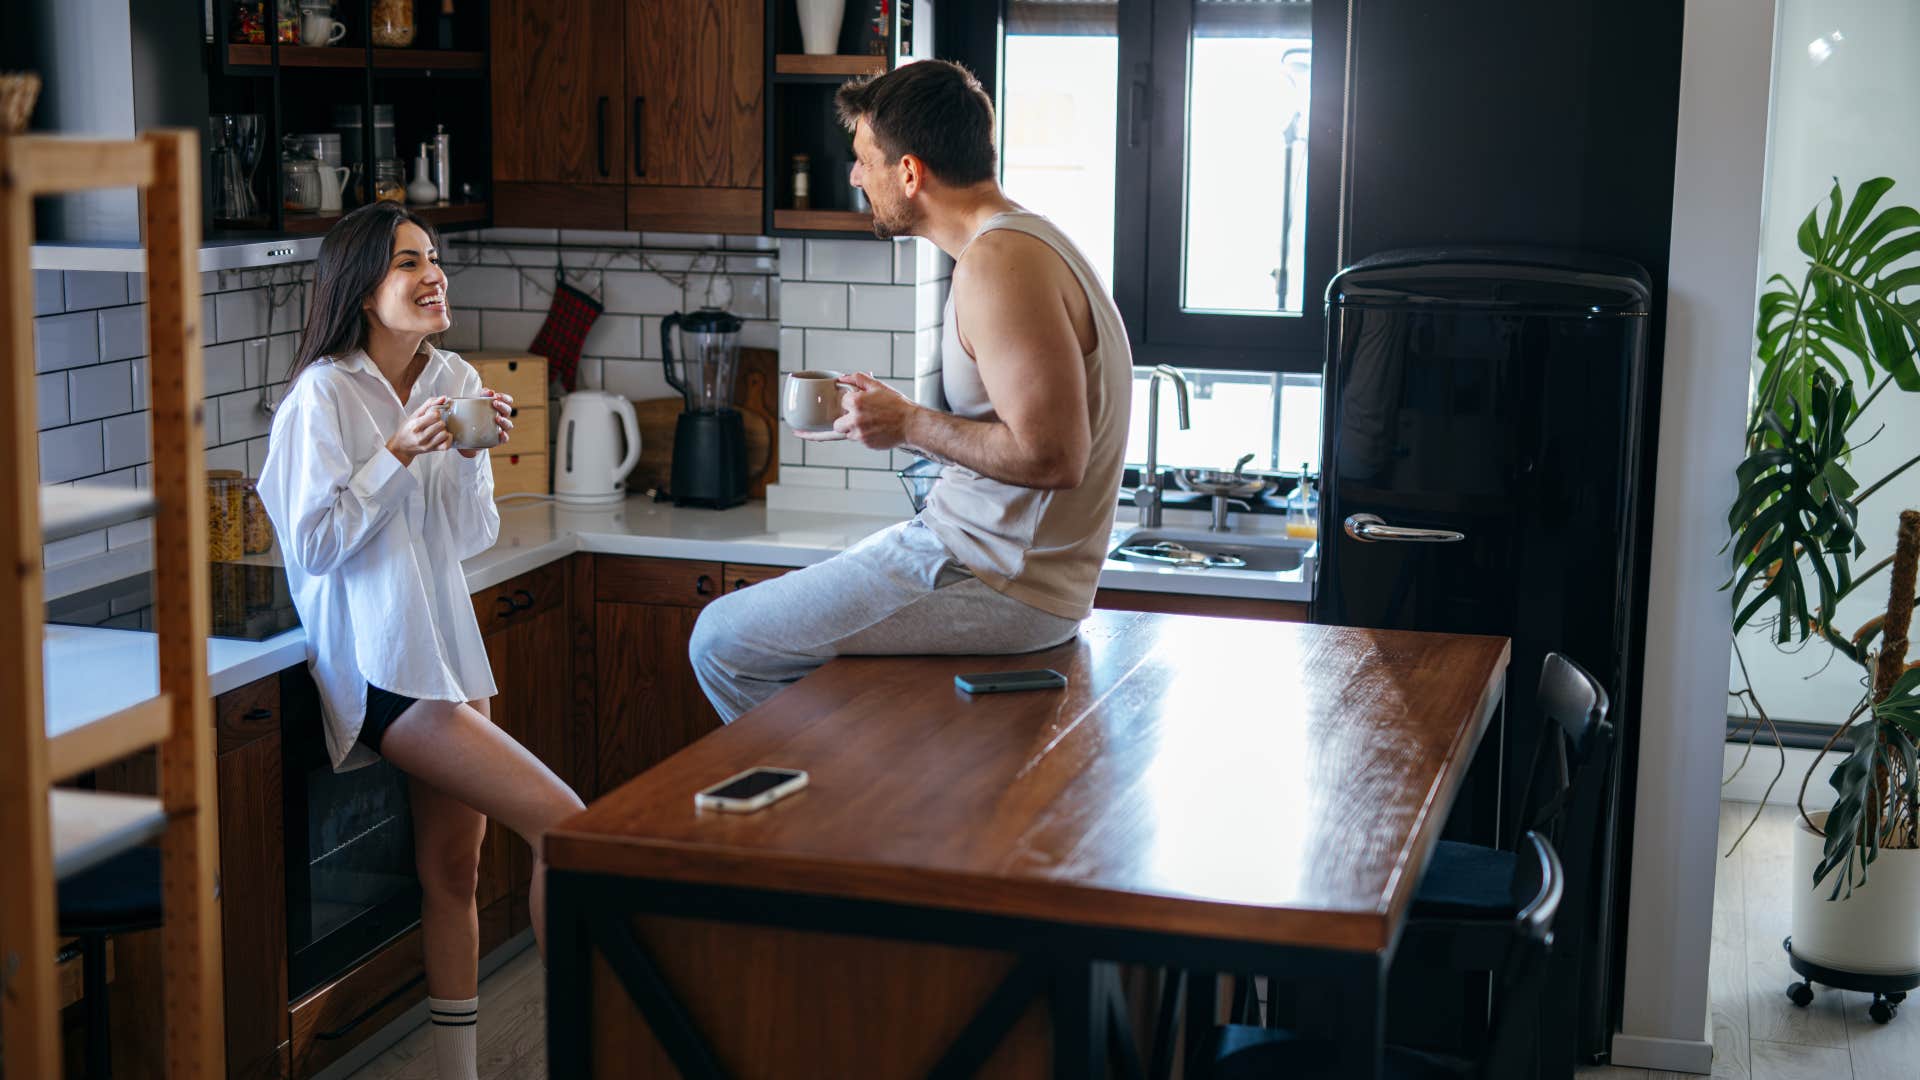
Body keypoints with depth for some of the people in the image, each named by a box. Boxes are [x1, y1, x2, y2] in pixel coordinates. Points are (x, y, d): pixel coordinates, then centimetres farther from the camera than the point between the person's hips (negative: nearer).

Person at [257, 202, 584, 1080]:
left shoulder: (457, 382, 9)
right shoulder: (324, 393, -10)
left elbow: (471, 539, 9)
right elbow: (312, 545, -12)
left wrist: (473, 456, -8)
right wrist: (398, 455, -19)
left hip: (446, 646, 7)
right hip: (378, 667, -7)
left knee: (453, 868, 8)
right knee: (563, 823, -15)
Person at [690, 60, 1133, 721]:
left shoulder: (997, 263, -21)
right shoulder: (1027, 240, 13)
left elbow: (1051, 455, -27)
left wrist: (909, 425, -15)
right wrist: (886, 415, 13)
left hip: (1002, 585, -11)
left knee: (722, 642, -5)